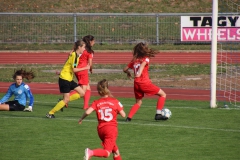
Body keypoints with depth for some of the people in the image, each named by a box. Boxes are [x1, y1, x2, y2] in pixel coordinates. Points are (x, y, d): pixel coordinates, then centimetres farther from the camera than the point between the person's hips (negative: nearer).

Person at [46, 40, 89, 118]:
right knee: (66, 99, -8)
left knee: (82, 93, 4)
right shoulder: (74, 55, -18)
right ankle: (50, 113, -1)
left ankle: (63, 102, 9)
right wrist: (85, 68, -17)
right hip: (64, 79, -9)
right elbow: (74, 69, -23)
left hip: (69, 79, 9)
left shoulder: (76, 55, 11)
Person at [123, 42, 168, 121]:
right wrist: (139, 72, -36)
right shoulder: (146, 59, -2)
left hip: (136, 84, 6)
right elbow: (143, 64, -26)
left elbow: (125, 69, 18)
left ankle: (129, 117, 5)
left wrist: (128, 73, 38)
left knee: (138, 102, 23)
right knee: (163, 94, 6)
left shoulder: (134, 60, 12)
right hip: (145, 83, -6)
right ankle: (158, 114, -3)